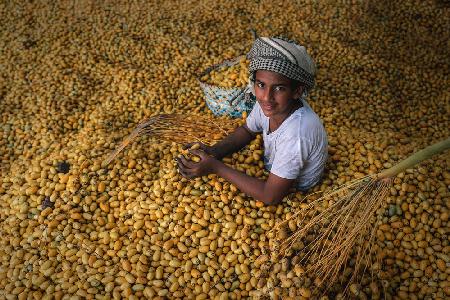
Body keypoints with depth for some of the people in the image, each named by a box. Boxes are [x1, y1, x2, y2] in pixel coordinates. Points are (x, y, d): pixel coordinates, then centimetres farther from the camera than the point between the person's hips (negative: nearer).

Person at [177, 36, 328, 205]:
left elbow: (271, 196, -31)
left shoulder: (296, 134, -38)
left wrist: (216, 167, -31)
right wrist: (214, 151, -14)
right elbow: (247, 131, 4)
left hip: (293, 195, -6)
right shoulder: (267, 103, -18)